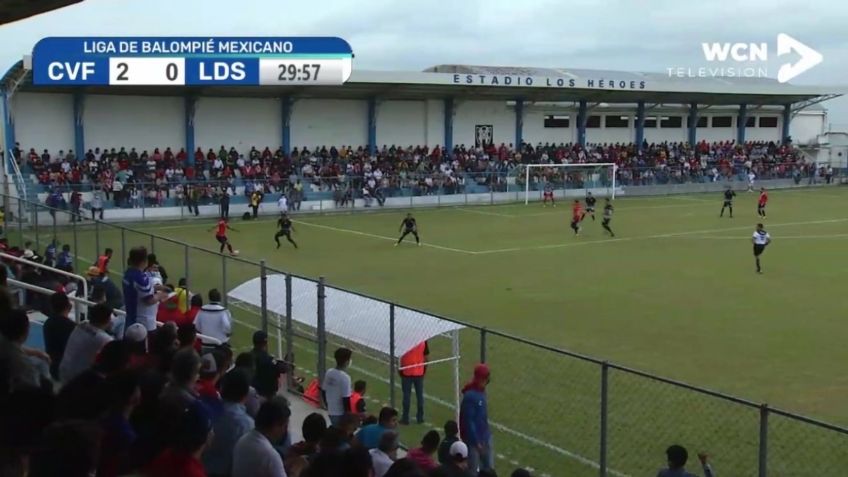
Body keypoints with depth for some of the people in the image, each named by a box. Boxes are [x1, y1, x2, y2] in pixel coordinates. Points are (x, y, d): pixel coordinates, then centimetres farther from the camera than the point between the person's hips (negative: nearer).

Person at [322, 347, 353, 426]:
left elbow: (323, 392, 9)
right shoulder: (345, 377, -22)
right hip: (341, 413, -7)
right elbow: (345, 399, -21)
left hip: (331, 411, 7)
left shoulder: (328, 372, -1)